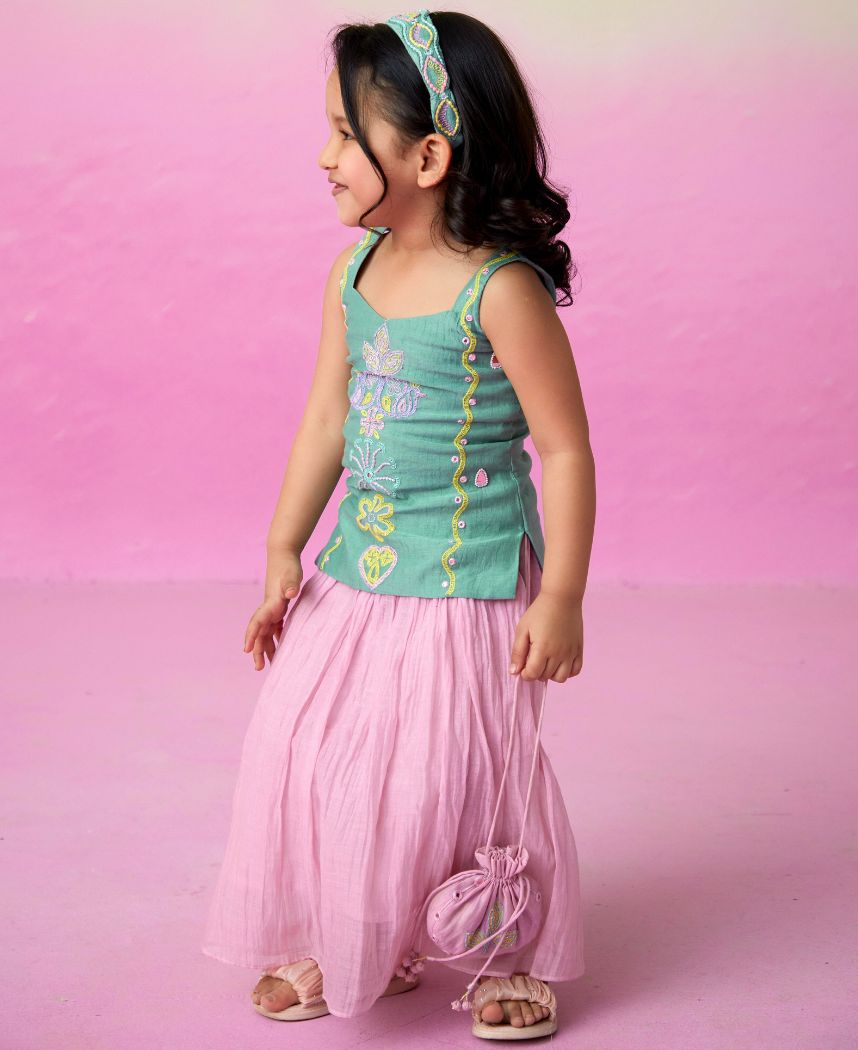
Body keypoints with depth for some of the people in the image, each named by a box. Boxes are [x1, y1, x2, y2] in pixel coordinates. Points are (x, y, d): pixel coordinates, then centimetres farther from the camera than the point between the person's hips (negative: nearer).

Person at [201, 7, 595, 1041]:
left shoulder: (502, 292, -19)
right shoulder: (356, 271, 2)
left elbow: (567, 451, -15)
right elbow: (325, 422, 10)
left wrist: (561, 600, -14)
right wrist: (284, 554, 11)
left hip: (470, 586, -7)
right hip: (355, 573, 7)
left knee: (462, 772, 3)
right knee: (307, 750, 11)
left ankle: (516, 959, 27)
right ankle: (341, 947, 33)